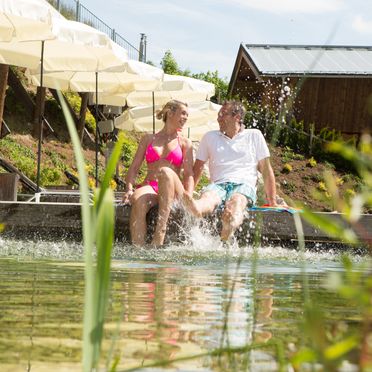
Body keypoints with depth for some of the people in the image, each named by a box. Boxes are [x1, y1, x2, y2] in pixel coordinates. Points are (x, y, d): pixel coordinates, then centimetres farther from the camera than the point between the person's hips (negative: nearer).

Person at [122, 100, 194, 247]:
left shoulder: (184, 143, 19)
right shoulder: (148, 139, 21)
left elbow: (189, 174, 9)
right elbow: (134, 168, 15)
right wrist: (129, 189, -5)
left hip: (173, 192, -1)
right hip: (149, 187, 1)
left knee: (165, 172, -37)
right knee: (138, 199, -37)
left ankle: (160, 233, -46)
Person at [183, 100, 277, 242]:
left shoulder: (254, 136, 17)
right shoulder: (210, 137, 24)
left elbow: (266, 169, 16)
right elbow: (197, 167, 24)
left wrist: (272, 202, 11)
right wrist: (187, 193, 12)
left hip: (244, 184, -2)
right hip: (219, 184, 2)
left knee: (236, 201, -40)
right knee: (208, 197, -38)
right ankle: (195, 208, -76)